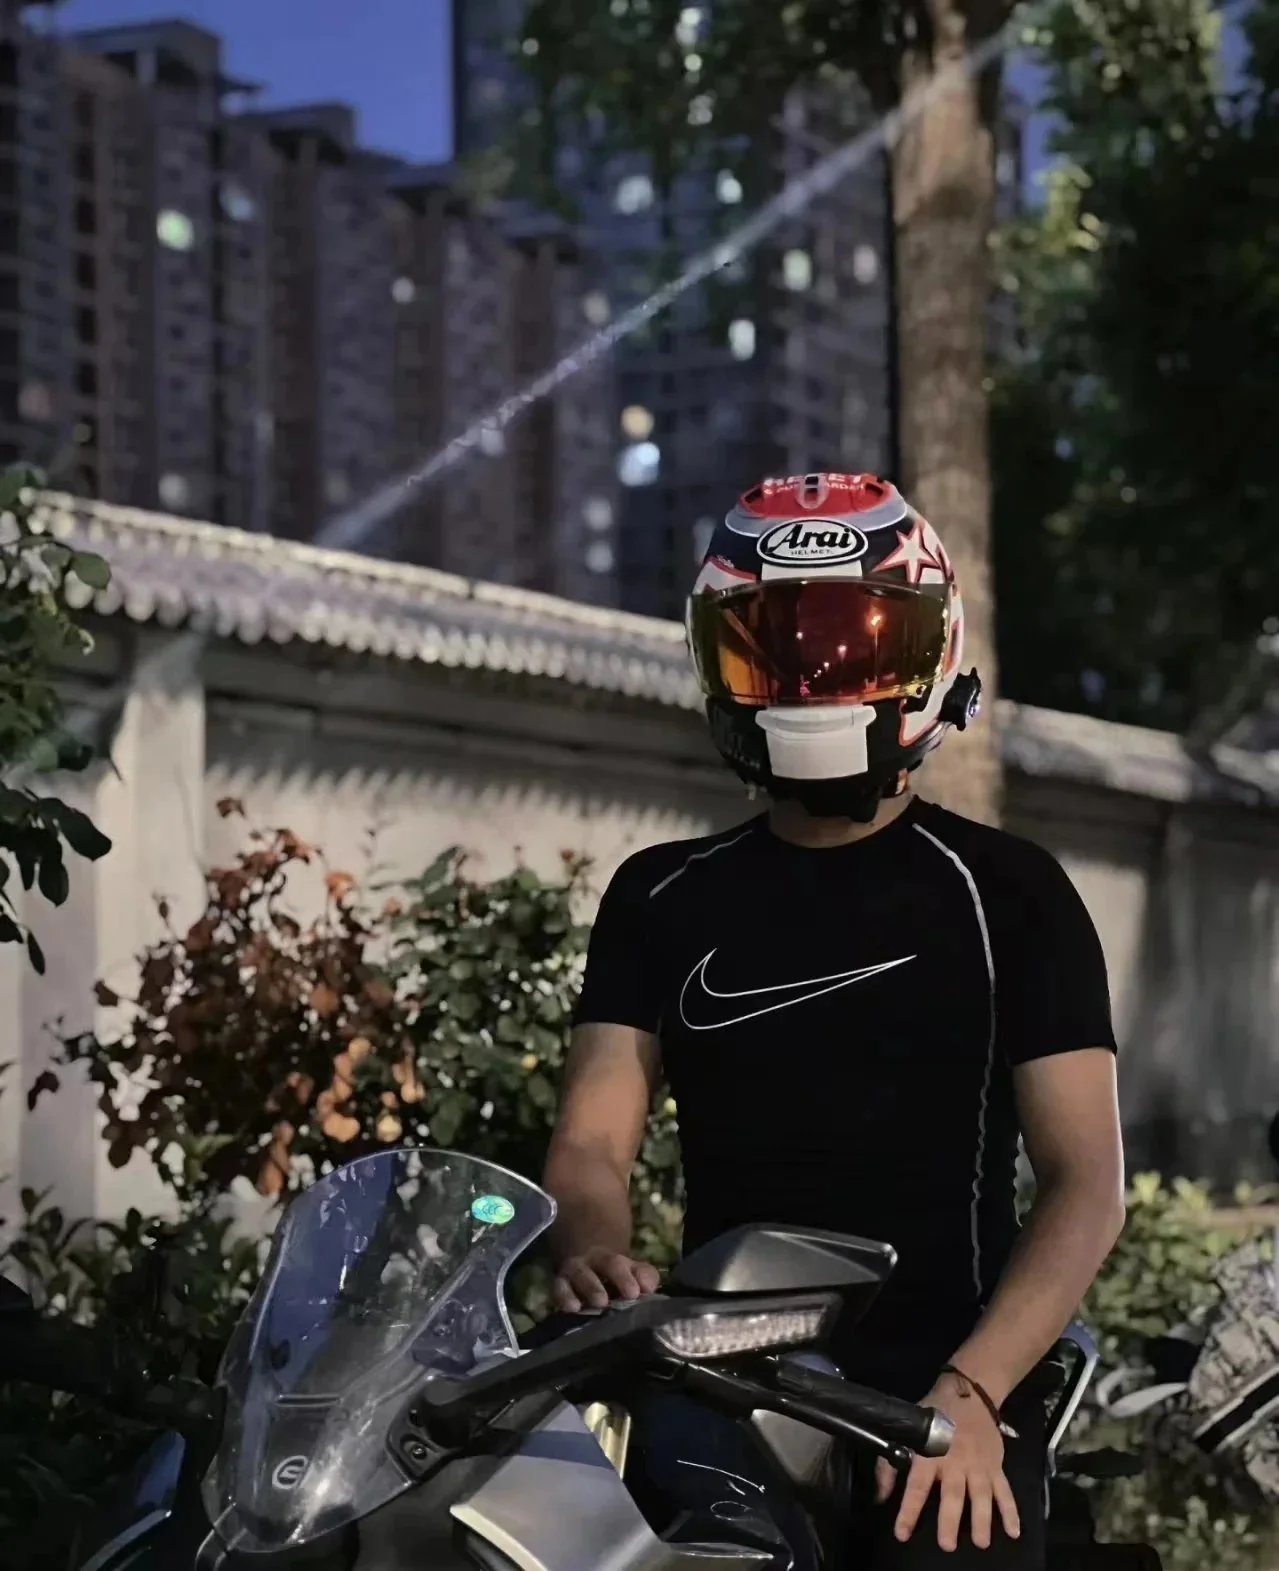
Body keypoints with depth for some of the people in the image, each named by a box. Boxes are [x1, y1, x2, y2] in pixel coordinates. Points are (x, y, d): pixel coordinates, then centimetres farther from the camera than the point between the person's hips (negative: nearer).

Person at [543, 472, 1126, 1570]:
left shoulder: (1005, 896, 5)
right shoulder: (664, 900, 14)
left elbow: (1086, 1178, -1)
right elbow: (591, 1142, 7)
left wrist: (969, 1393, -15)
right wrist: (596, 1252, -17)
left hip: (942, 1414, -2)